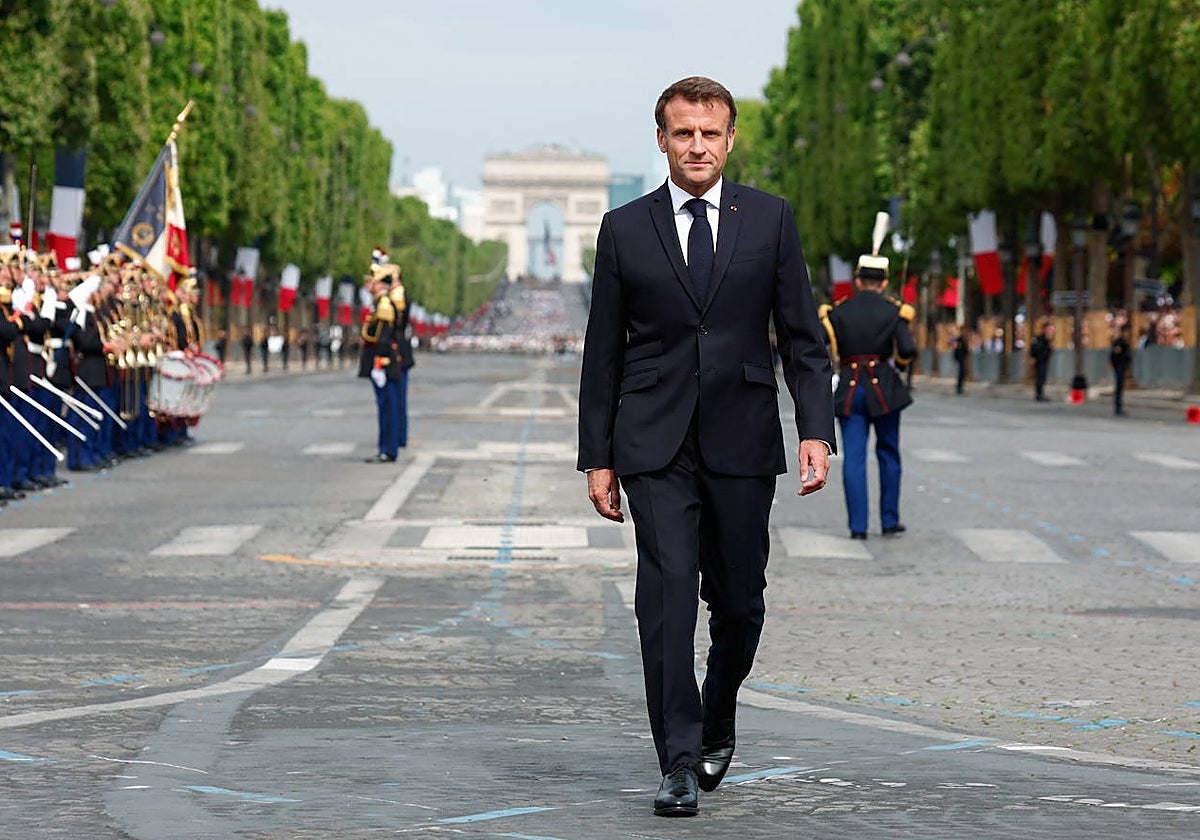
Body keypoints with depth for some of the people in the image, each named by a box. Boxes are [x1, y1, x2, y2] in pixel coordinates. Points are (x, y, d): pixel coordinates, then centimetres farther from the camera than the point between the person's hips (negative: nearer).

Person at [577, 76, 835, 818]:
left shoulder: (770, 220, 6)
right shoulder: (625, 229, 5)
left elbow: (803, 337, 5)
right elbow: (603, 353, 7)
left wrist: (816, 431, -6)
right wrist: (597, 458, 4)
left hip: (742, 444, 1)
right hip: (654, 445, -1)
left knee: (739, 602, 7)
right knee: (667, 595, -11)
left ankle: (718, 718, 34)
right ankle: (680, 762, -8)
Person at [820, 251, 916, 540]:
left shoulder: (838, 312, 2)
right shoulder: (893, 311, -2)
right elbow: (907, 350, -13)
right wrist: (902, 354, 10)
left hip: (850, 390, 1)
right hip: (884, 389, -1)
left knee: (853, 457, 1)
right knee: (888, 454, 12)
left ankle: (858, 525, -4)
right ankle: (890, 521, 15)